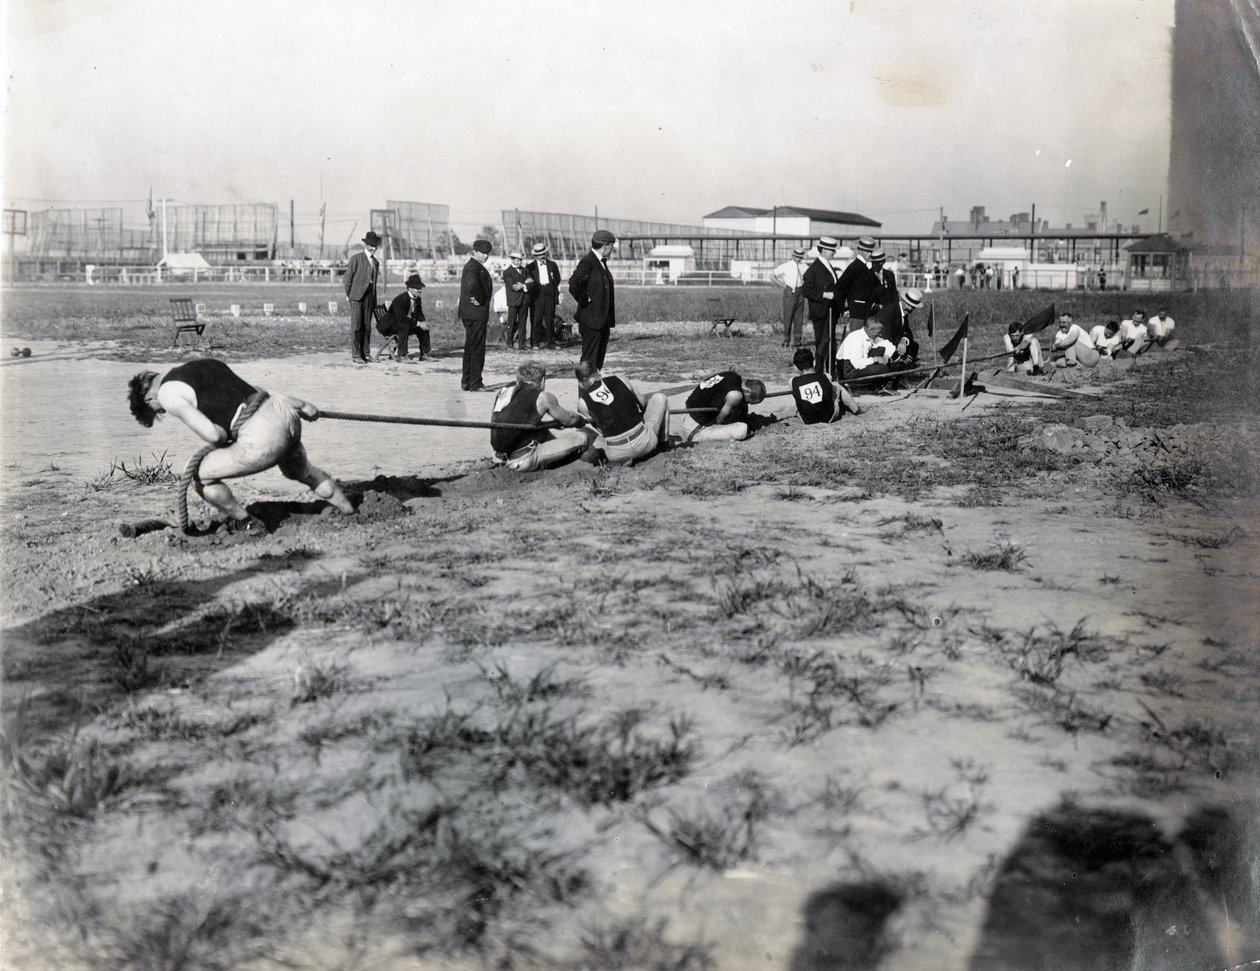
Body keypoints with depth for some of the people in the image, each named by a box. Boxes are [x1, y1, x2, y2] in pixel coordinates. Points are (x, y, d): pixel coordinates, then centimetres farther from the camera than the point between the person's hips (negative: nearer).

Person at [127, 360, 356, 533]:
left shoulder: (168, 394, 0)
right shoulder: (202, 363, 24)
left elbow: (212, 434, -10)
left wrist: (226, 441, 13)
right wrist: (301, 404, 28)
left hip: (262, 438, -8)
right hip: (283, 411, 9)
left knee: (200, 476, 9)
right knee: (301, 472, 38)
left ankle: (248, 524, 22)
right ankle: (351, 514, 50)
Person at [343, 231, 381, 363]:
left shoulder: (376, 262, 16)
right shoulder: (356, 258, 0)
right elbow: (348, 277, 0)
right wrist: (348, 294, 1)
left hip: (369, 297, 5)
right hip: (356, 296, -5)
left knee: (367, 326, 4)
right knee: (356, 325, -7)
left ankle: (365, 354, 8)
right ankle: (355, 355, -7)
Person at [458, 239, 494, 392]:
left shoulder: (475, 266, 17)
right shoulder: (473, 267, -16)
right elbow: (473, 285, -37)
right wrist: (479, 299, -21)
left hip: (469, 315, 10)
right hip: (476, 314, -10)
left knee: (470, 349, 16)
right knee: (477, 349, -5)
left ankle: (466, 383, 23)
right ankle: (475, 384, -1)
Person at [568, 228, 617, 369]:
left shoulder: (602, 262, 15)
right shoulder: (587, 262, -15)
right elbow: (574, 286, -24)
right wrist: (585, 302, -14)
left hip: (604, 319, 9)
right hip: (591, 320, -9)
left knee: (600, 357, 12)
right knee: (589, 359, -7)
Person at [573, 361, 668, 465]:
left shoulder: (582, 403, 1)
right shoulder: (619, 380, 3)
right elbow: (643, 403, 17)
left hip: (617, 455, 0)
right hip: (645, 444, 0)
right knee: (659, 397, 23)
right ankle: (663, 442, 29)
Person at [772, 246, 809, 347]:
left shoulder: (803, 266, 7)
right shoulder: (786, 266, -2)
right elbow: (772, 275, 2)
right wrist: (781, 284, -4)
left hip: (800, 292, 4)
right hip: (789, 292, -4)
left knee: (799, 318, 5)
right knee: (788, 317, -3)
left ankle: (797, 341, 11)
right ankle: (786, 341, 5)